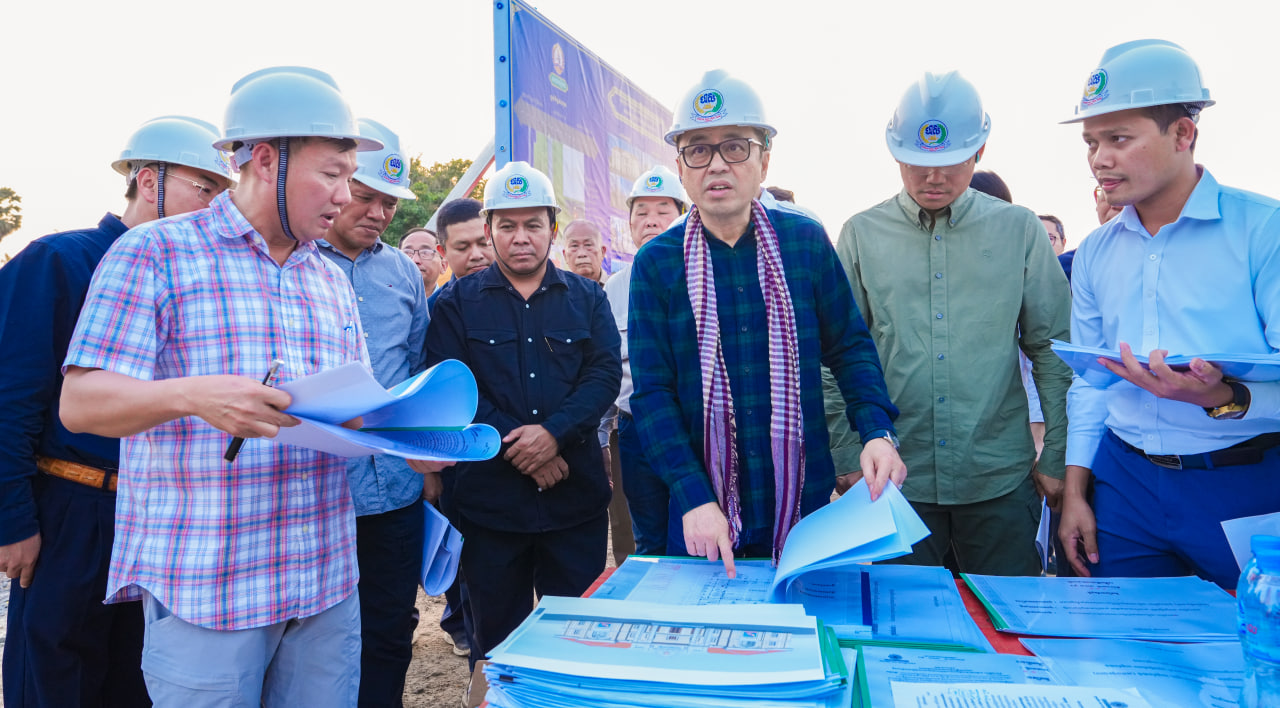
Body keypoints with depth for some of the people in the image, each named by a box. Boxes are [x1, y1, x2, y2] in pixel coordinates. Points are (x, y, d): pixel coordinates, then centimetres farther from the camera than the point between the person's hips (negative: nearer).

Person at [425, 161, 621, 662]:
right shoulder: (457, 302, 5)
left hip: (576, 493, 1)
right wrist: (517, 447, -15)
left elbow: (605, 373, -2)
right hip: (488, 499, -1)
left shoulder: (587, 297, 9)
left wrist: (554, 432, -17)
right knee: (496, 640, 13)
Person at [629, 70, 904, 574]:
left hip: (806, 506, 1)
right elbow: (652, 393, -7)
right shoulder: (656, 262, -4)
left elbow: (850, 347, 5)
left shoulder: (807, 240, -1)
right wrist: (693, 498, -19)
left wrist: (877, 432, -13)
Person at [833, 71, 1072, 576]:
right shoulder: (862, 234, 1)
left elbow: (1054, 350, 6)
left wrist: (1058, 456, 3)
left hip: (1001, 477, 1)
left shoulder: (1018, 230, 3)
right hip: (895, 478, 0)